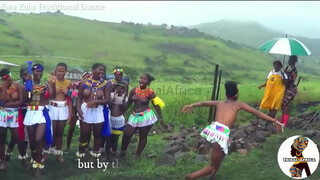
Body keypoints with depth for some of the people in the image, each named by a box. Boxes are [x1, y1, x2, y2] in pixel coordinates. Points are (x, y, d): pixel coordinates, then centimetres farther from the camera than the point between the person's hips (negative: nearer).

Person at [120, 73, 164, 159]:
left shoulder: (150, 92, -10)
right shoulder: (134, 90, 0)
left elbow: (156, 105, -6)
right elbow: (129, 103, 10)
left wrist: (160, 118, -8)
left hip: (146, 116, -3)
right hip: (135, 116, 3)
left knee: (143, 137, 6)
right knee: (127, 134, -1)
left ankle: (137, 155, 22)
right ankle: (122, 152, 21)